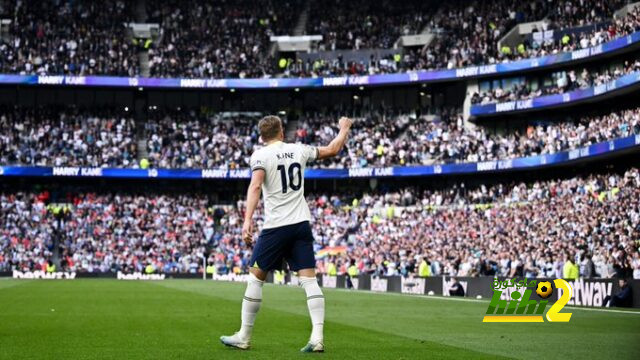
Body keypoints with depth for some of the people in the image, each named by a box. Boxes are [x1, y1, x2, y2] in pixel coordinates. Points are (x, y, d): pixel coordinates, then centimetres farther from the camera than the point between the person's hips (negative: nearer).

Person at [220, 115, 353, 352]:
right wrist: (344, 128, 39)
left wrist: (248, 220, -26)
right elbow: (333, 149, 22)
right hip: (302, 224, 4)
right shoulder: (298, 150, 9)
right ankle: (317, 337, -10)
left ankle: (243, 337, 12)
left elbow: (255, 186, -19)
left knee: (255, 278, 7)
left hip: (276, 226, -3)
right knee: (309, 280, 0)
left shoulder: (260, 155, -3)